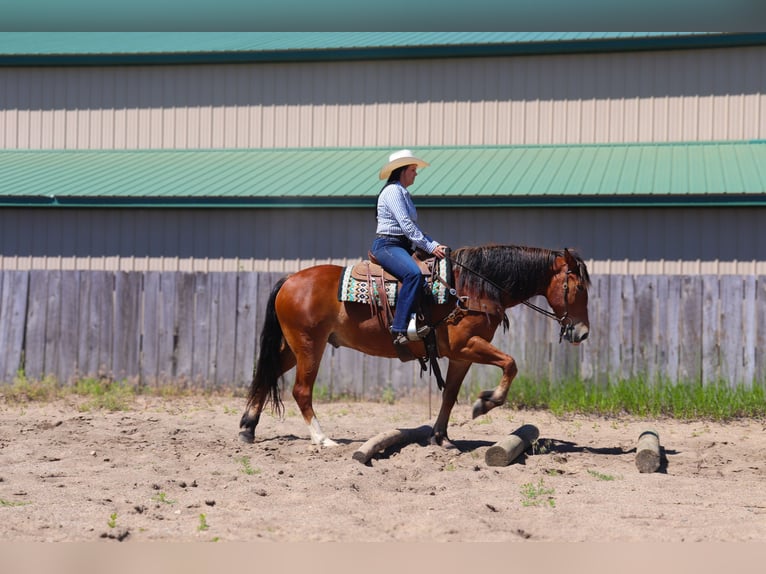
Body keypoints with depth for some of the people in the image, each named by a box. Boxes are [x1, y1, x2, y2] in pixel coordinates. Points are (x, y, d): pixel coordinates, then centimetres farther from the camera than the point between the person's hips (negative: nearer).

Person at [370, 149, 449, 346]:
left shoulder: (404, 193, 23)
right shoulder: (393, 190, -7)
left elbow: (413, 227, 22)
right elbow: (406, 225, -16)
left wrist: (435, 245, 8)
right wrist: (430, 247, -17)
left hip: (403, 247, 11)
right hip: (387, 246, -11)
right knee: (414, 274, -34)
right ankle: (400, 329, -38)